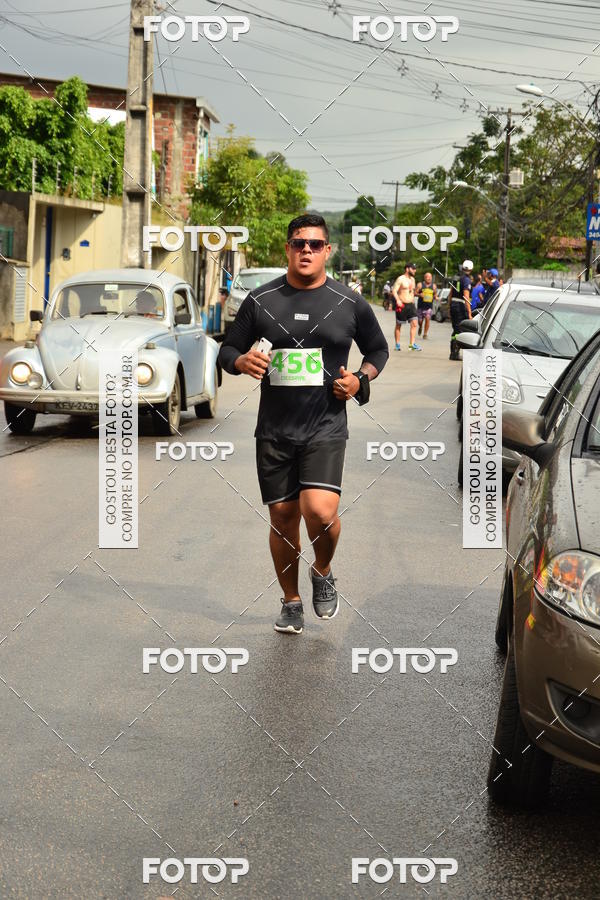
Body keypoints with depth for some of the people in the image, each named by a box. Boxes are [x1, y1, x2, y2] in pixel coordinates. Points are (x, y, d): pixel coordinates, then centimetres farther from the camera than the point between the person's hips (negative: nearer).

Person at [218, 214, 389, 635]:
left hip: (326, 426, -2)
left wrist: (361, 379, -3)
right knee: (283, 516, 7)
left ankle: (323, 573, 13)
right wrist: (242, 360, -12)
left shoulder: (349, 303, 3)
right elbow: (228, 350, 12)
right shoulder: (261, 300, 5)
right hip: (274, 429, 2)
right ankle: (291, 602, 27)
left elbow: (379, 350, 17)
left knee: (320, 510, -19)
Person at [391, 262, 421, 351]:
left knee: (414, 324, -7)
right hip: (402, 305, -6)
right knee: (398, 325, 4)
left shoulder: (412, 279, 15)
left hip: (411, 305, 7)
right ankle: (397, 344, 13)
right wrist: (398, 300, -30)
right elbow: (394, 291, -17)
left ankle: (412, 344, -8)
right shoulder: (400, 279, -9)